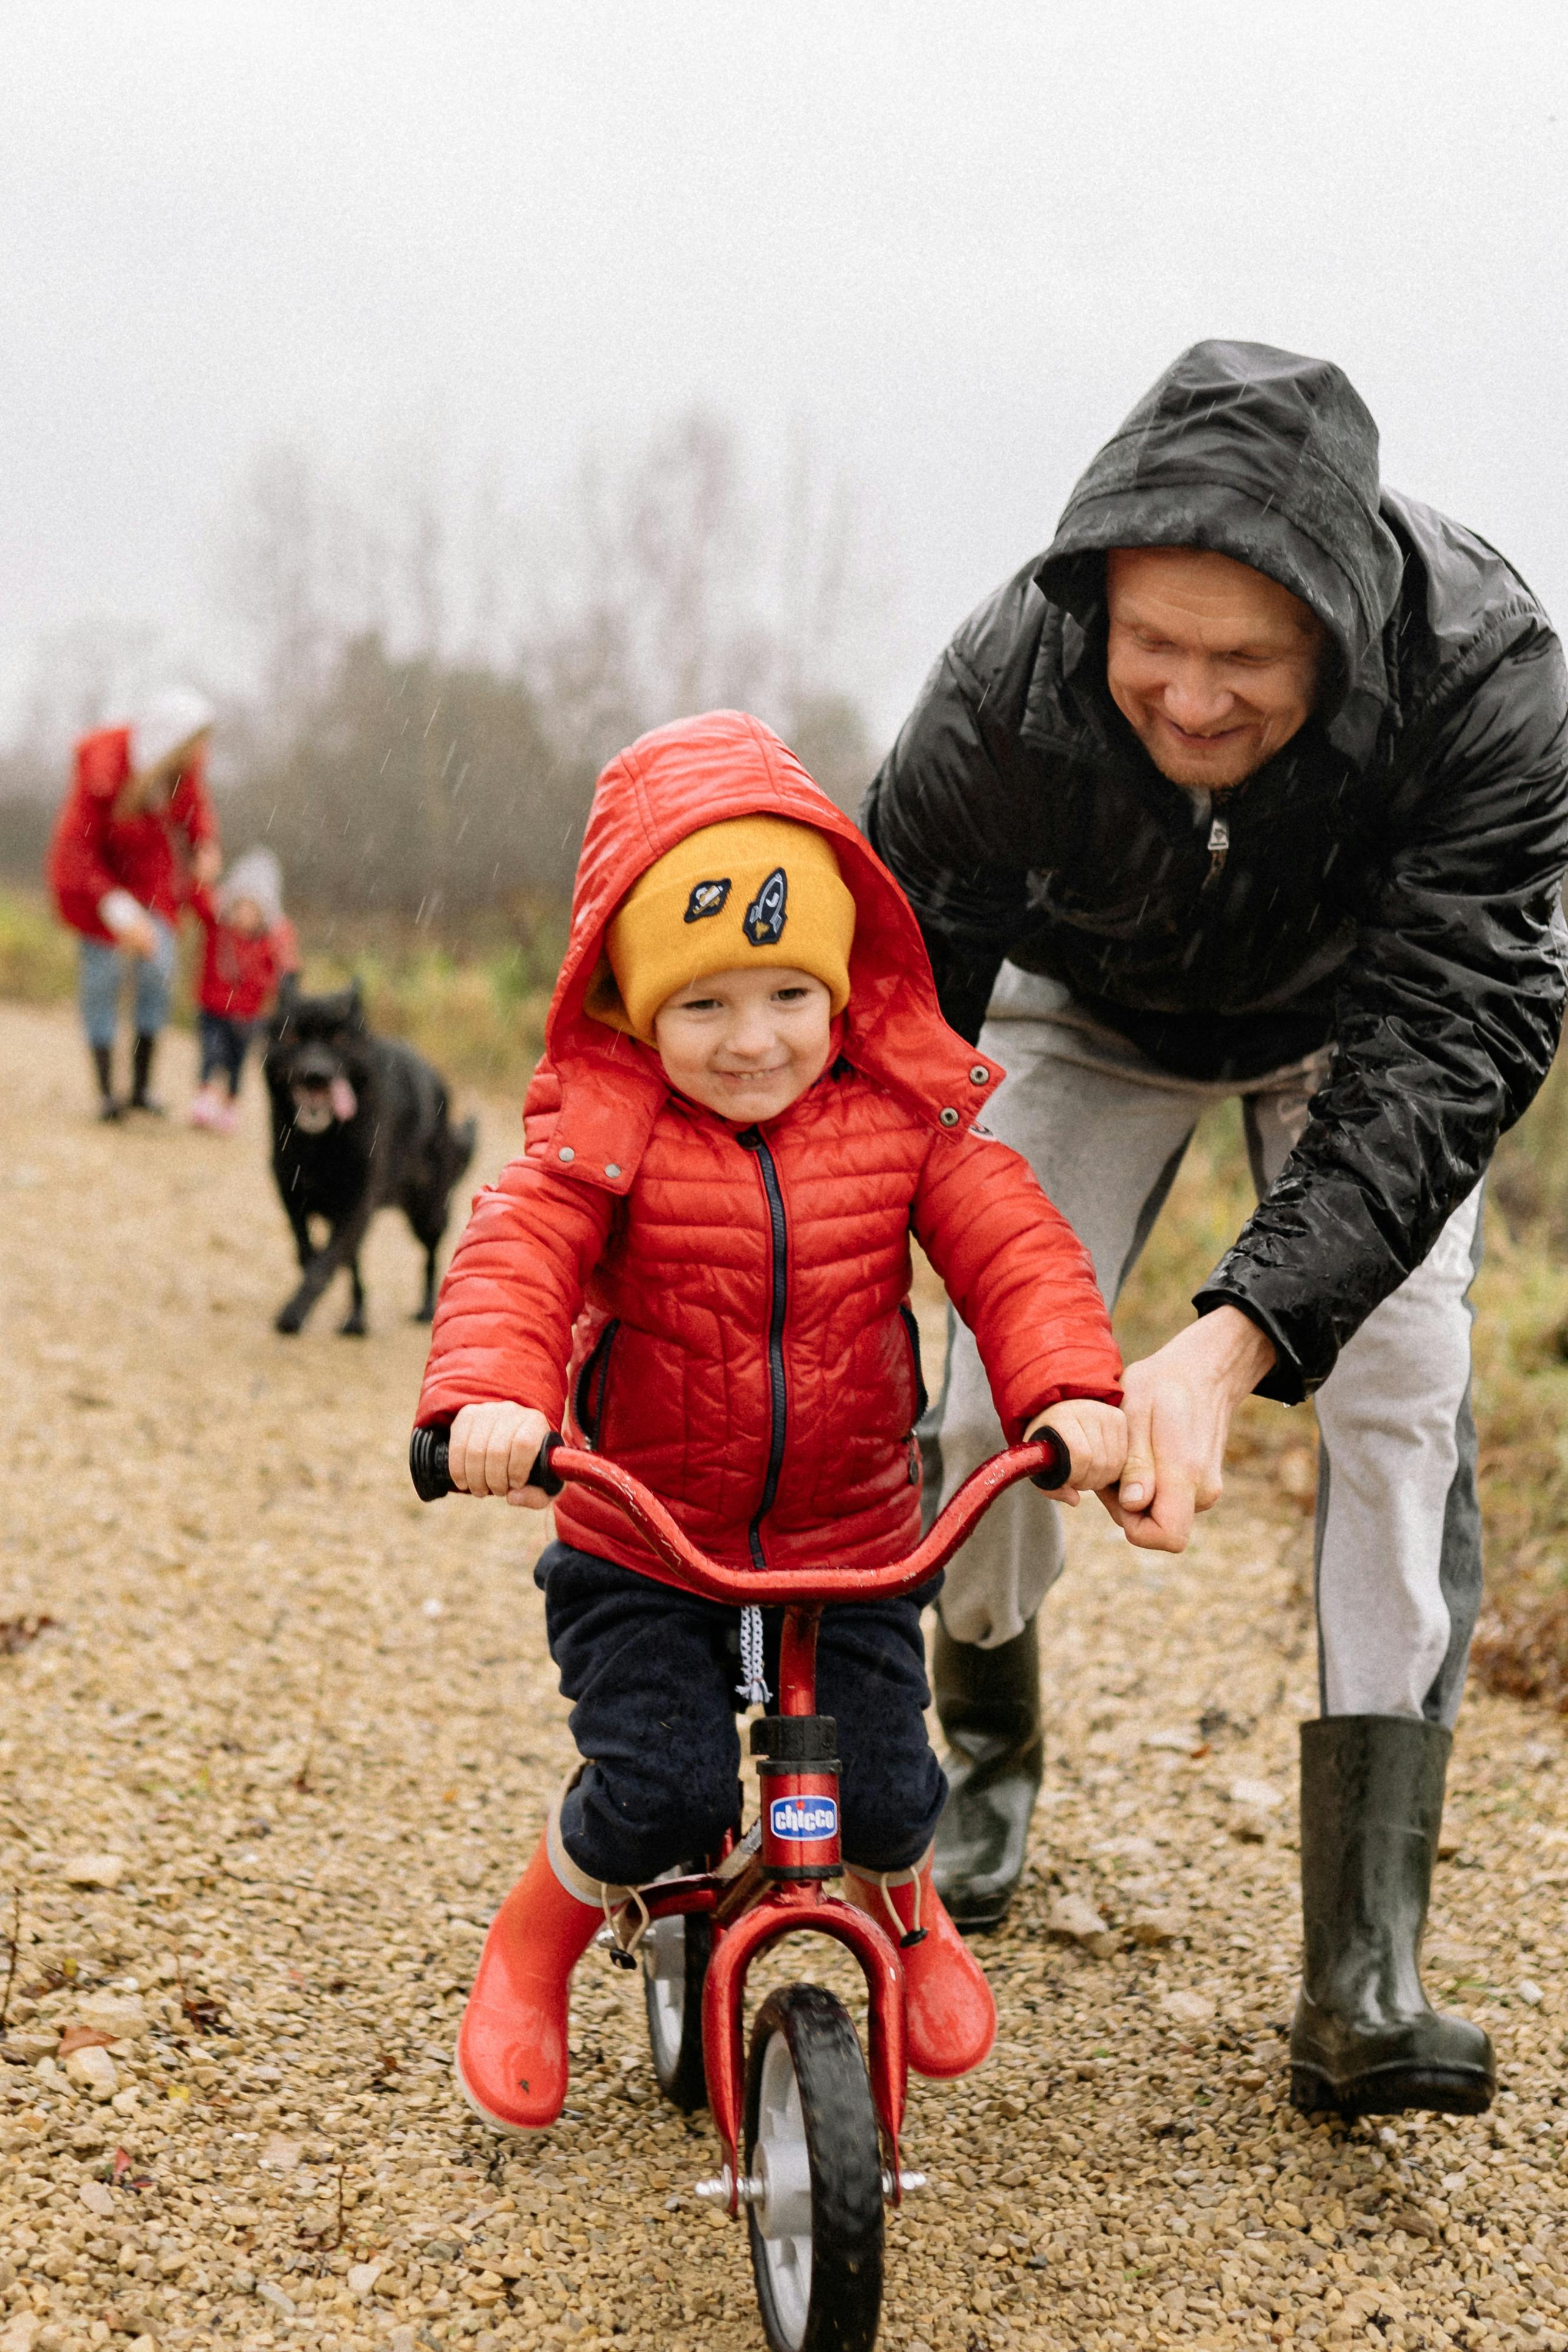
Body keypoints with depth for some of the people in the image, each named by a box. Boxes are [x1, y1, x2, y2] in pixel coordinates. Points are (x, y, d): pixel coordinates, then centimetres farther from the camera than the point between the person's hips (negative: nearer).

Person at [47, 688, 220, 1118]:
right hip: (93, 873, -4)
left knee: (159, 970, -8)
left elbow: (196, 805, 4)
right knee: (104, 973, -7)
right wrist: (119, 910, -33)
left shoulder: (186, 764, -20)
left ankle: (142, 1086, 3)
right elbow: (75, 853, -26)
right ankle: (106, 1092, 2)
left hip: (154, 870, 4)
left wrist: (206, 848, -17)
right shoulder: (102, 773, -33)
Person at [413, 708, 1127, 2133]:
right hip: (639, 1547, -2)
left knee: (886, 1790, -3)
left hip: (854, 1541, 2)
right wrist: (489, 1393, -45)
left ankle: (902, 1907, 36)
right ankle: (534, 1944, 17)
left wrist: (1071, 1389, -30)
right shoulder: (603, 1133, -12)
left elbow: (1013, 1250, -12)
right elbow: (514, 1259, -24)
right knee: (661, 1791, -16)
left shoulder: (904, 1119, -6)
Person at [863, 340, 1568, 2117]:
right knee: (998, 1382, -8)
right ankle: (985, 1753, 25)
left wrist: (1235, 1336, -54)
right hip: (1095, 1007, 1)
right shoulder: (1005, 693, -36)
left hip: (1365, 1018, 0)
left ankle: (1362, 1983, -11)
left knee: (1403, 1393, -15)